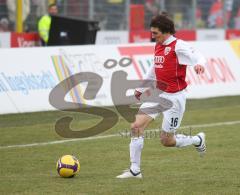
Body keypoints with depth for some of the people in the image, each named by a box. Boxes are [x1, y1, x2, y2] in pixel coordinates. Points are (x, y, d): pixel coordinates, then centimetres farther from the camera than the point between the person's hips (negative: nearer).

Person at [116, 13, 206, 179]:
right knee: (136, 126, -7)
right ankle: (135, 170, -1)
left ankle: (197, 140, 27)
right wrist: (142, 88, 32)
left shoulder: (178, 46, -14)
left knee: (167, 141, -1)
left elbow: (198, 56, -28)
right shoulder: (158, 46, 10)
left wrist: (200, 64, -52)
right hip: (158, 94, 7)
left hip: (174, 97, -7)